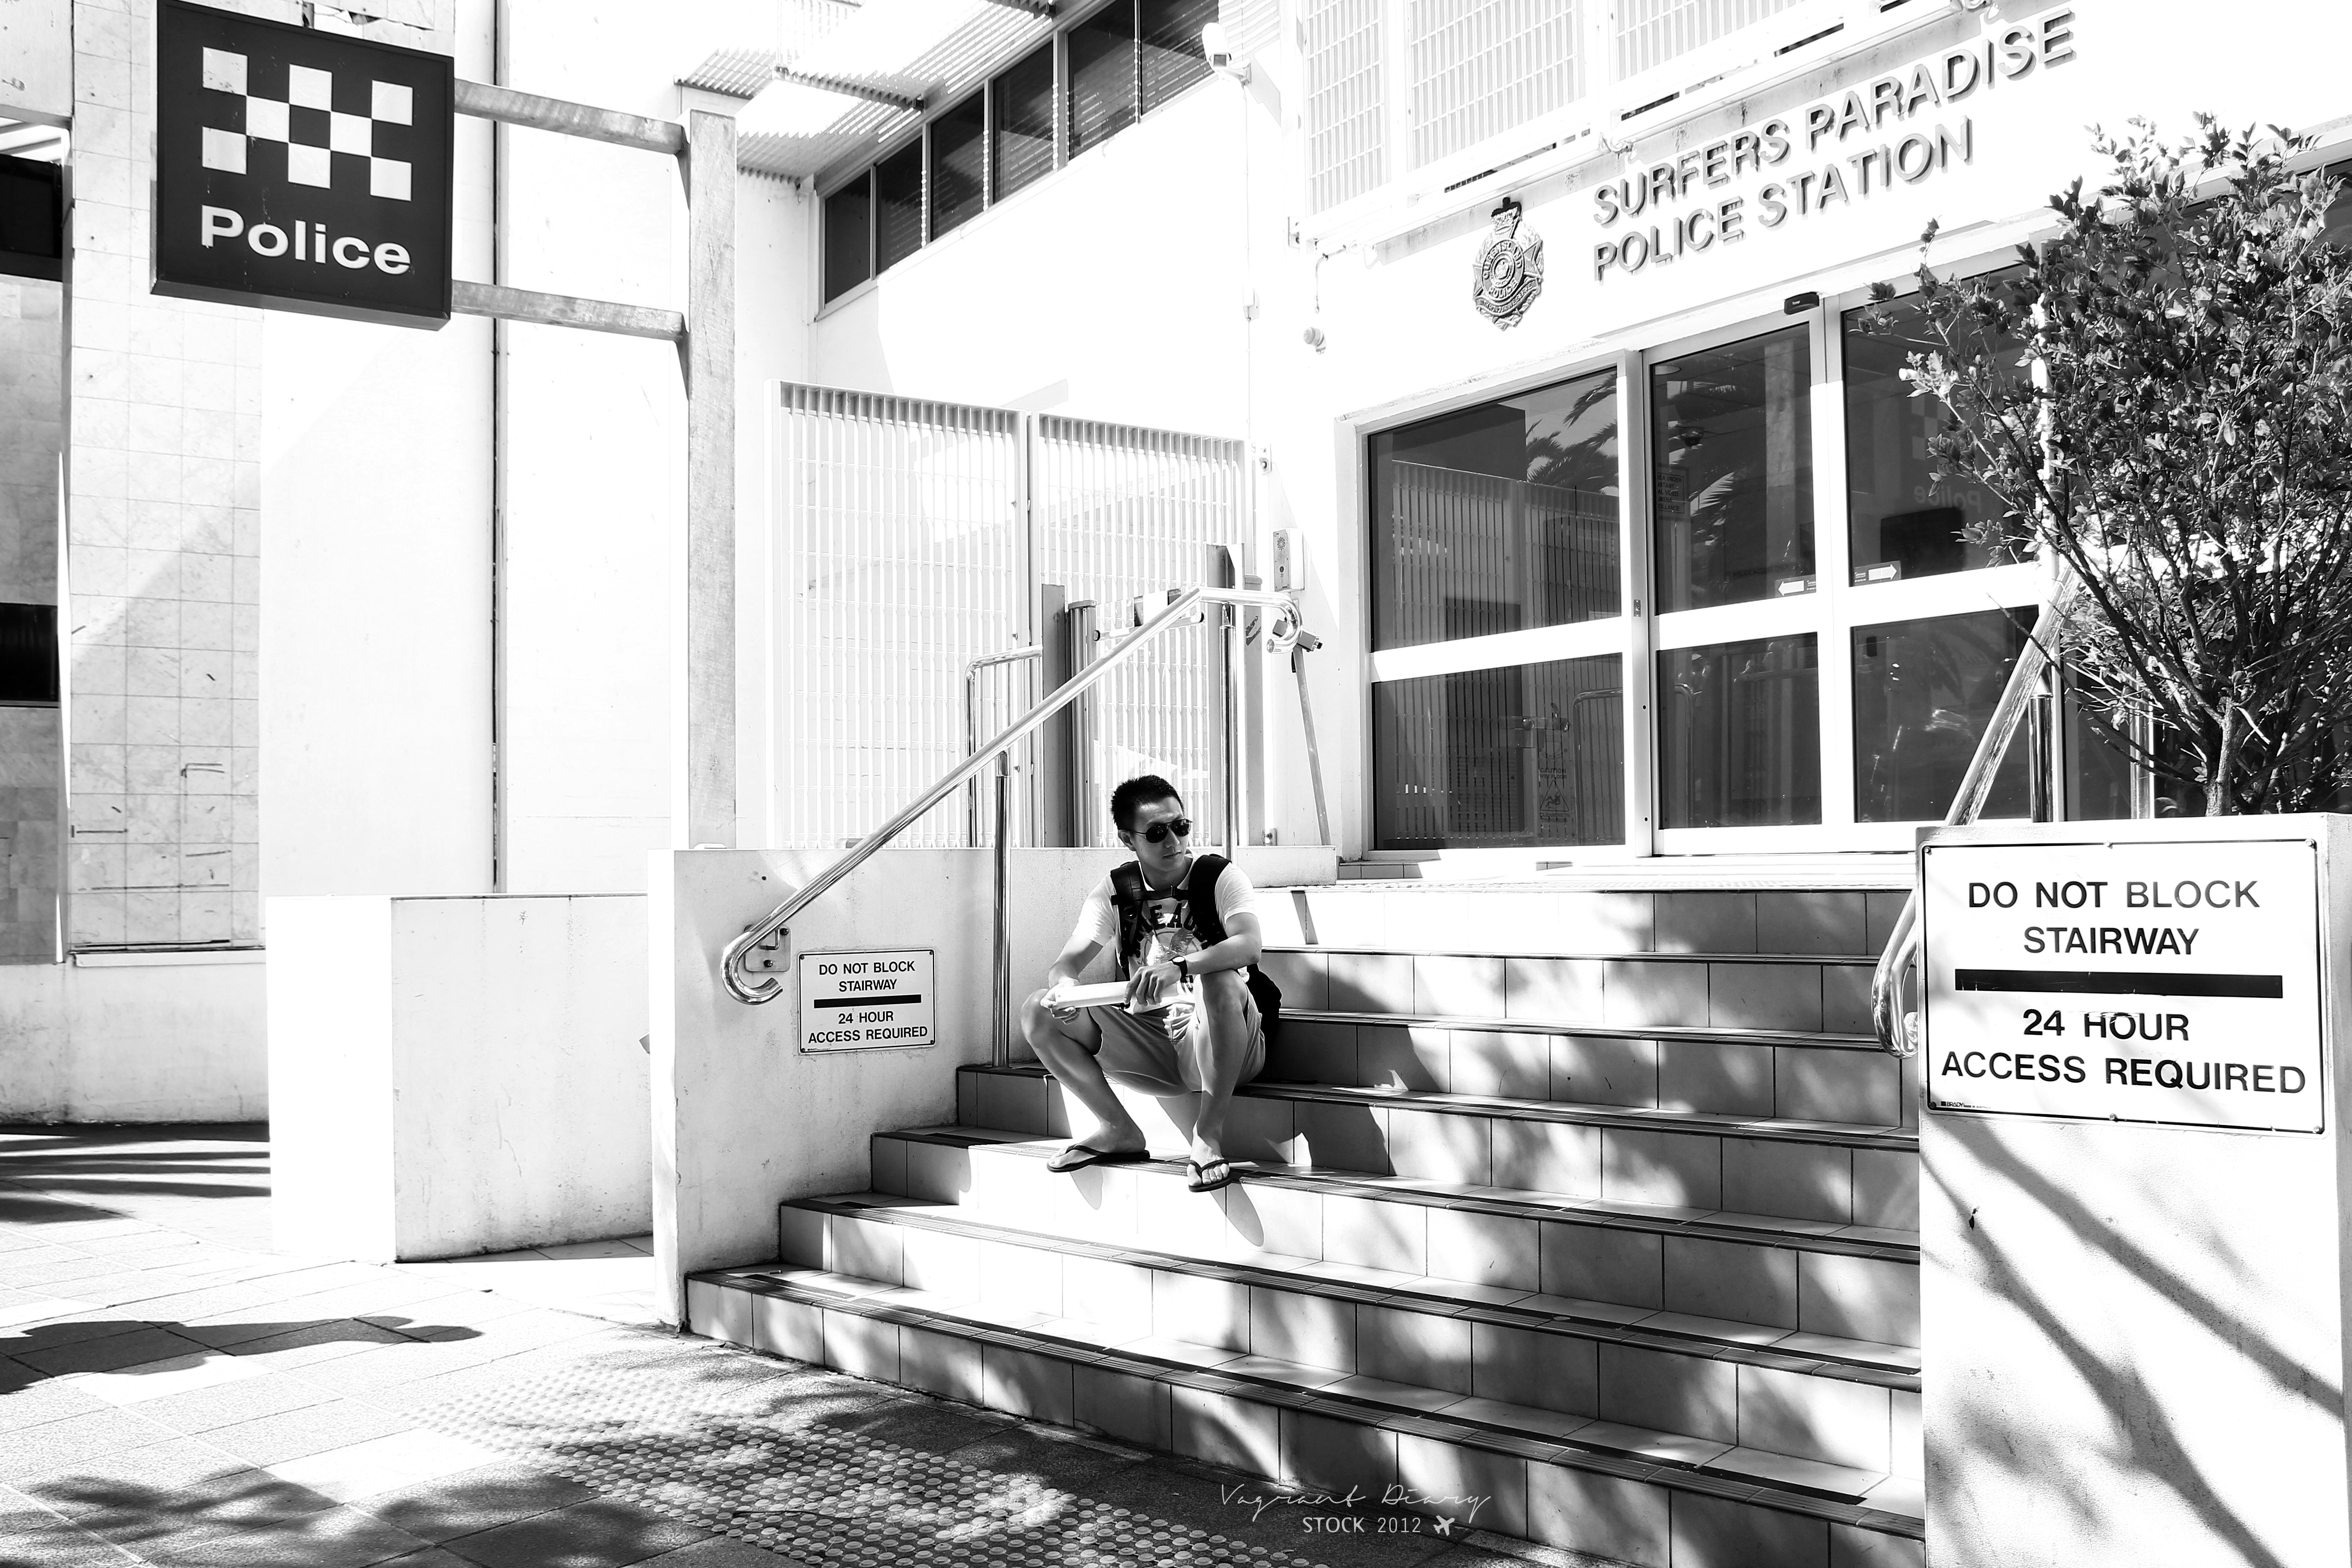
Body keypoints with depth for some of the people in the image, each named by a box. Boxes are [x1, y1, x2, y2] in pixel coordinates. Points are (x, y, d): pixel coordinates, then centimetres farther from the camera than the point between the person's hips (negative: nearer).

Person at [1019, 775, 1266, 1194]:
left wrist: (1179, 966, -45)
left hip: (1221, 1047, -4)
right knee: (1039, 1012, -13)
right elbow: (1068, 961, -6)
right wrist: (1063, 984, -32)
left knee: (1220, 981, -38)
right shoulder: (1114, 892, 3)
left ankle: (1209, 1133, -23)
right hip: (1149, 1043, 4)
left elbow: (1248, 945, -27)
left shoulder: (1220, 877, -8)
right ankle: (1119, 1131, 0)